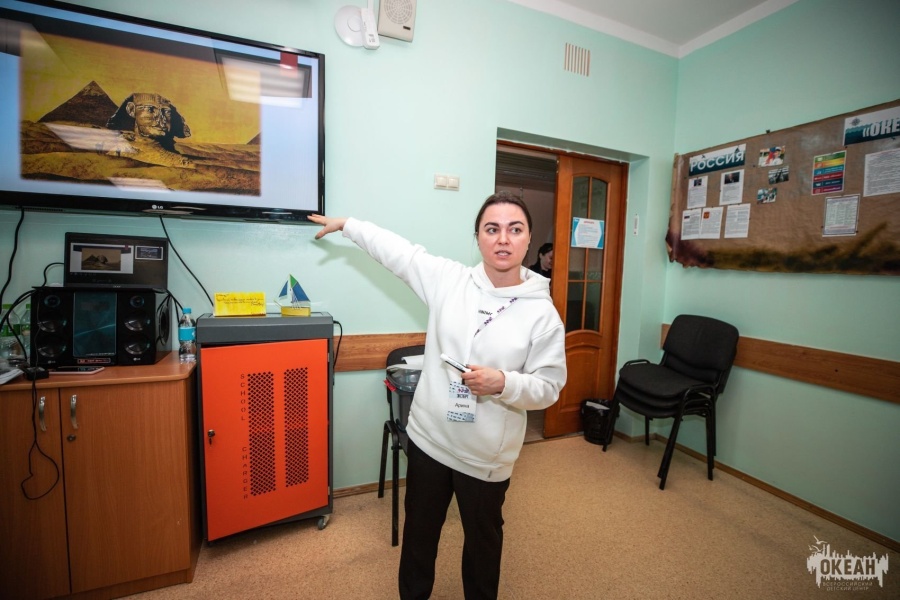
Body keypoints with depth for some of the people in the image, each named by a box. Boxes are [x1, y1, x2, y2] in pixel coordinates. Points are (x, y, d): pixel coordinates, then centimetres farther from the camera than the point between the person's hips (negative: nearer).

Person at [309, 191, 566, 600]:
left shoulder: (543, 314, -12)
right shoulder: (448, 278, -8)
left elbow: (548, 388, -8)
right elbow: (397, 250, 3)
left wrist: (504, 383, -26)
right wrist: (345, 224, 12)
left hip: (487, 456, -2)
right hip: (428, 438, 2)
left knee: (483, 539, 24)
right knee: (419, 531, 25)